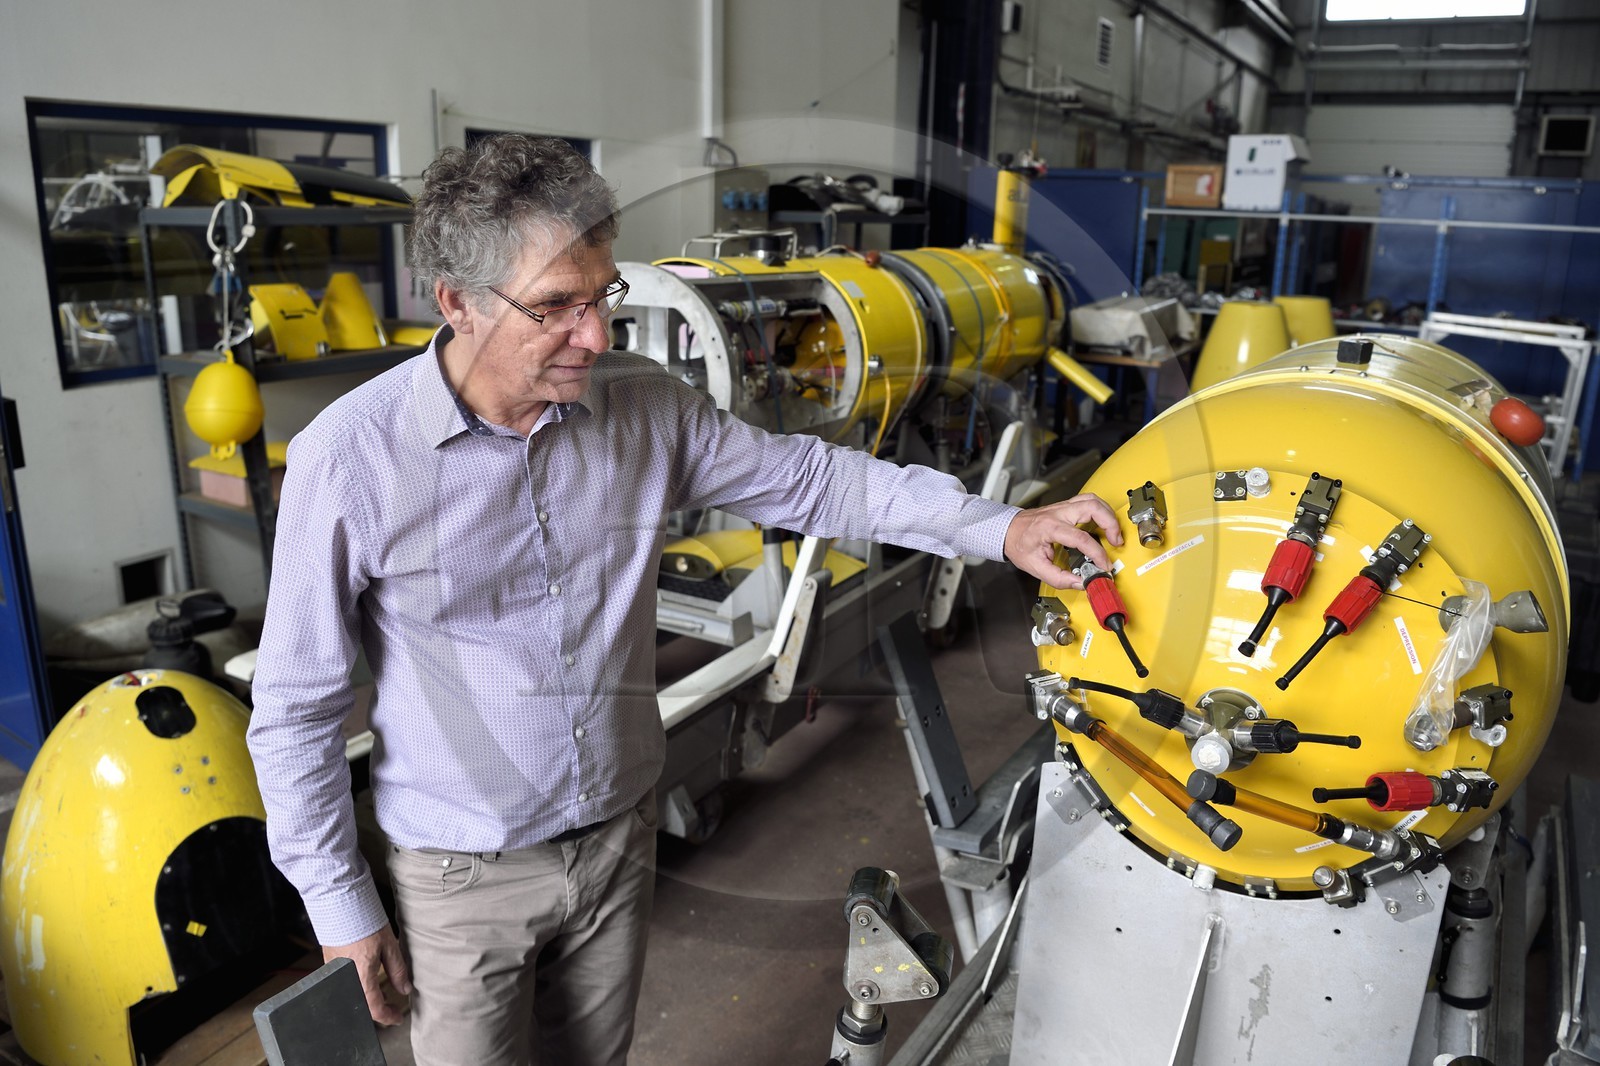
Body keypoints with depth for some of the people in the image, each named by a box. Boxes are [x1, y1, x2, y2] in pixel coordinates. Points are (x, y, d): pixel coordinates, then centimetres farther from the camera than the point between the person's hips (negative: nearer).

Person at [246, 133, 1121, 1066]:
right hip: (467, 878, -3)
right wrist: (340, 902, -6)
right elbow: (298, 705, -11)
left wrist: (1000, 527, -11)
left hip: (621, 837, 4)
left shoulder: (645, 408, -9)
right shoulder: (350, 459, -20)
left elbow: (806, 479, -2)